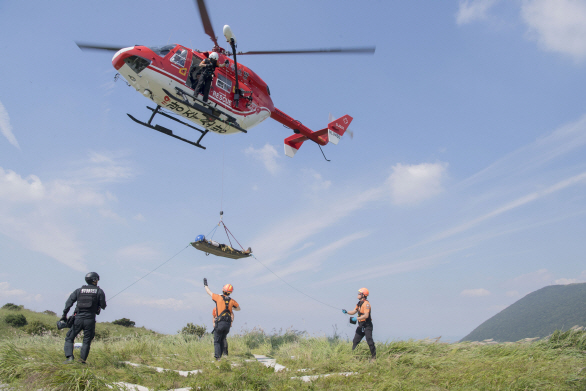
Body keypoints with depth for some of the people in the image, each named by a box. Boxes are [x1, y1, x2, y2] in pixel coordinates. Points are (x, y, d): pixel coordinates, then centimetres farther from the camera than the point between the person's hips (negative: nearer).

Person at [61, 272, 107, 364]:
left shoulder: (79, 290, 10)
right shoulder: (99, 291, 4)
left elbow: (69, 302, 1)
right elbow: (103, 306, 2)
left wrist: (64, 314, 2)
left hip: (78, 318, 1)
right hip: (90, 319, -1)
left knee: (69, 338, 12)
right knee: (87, 341, 10)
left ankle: (69, 357, -3)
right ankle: (82, 360, 5)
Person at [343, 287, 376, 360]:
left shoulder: (366, 304, -17)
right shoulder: (359, 303, 12)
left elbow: (366, 315, -26)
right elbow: (353, 312, 16)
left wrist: (357, 318, -25)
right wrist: (346, 312, -1)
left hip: (367, 326, -9)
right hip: (361, 326, 9)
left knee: (370, 342, -7)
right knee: (355, 341, 9)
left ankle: (374, 356, 4)